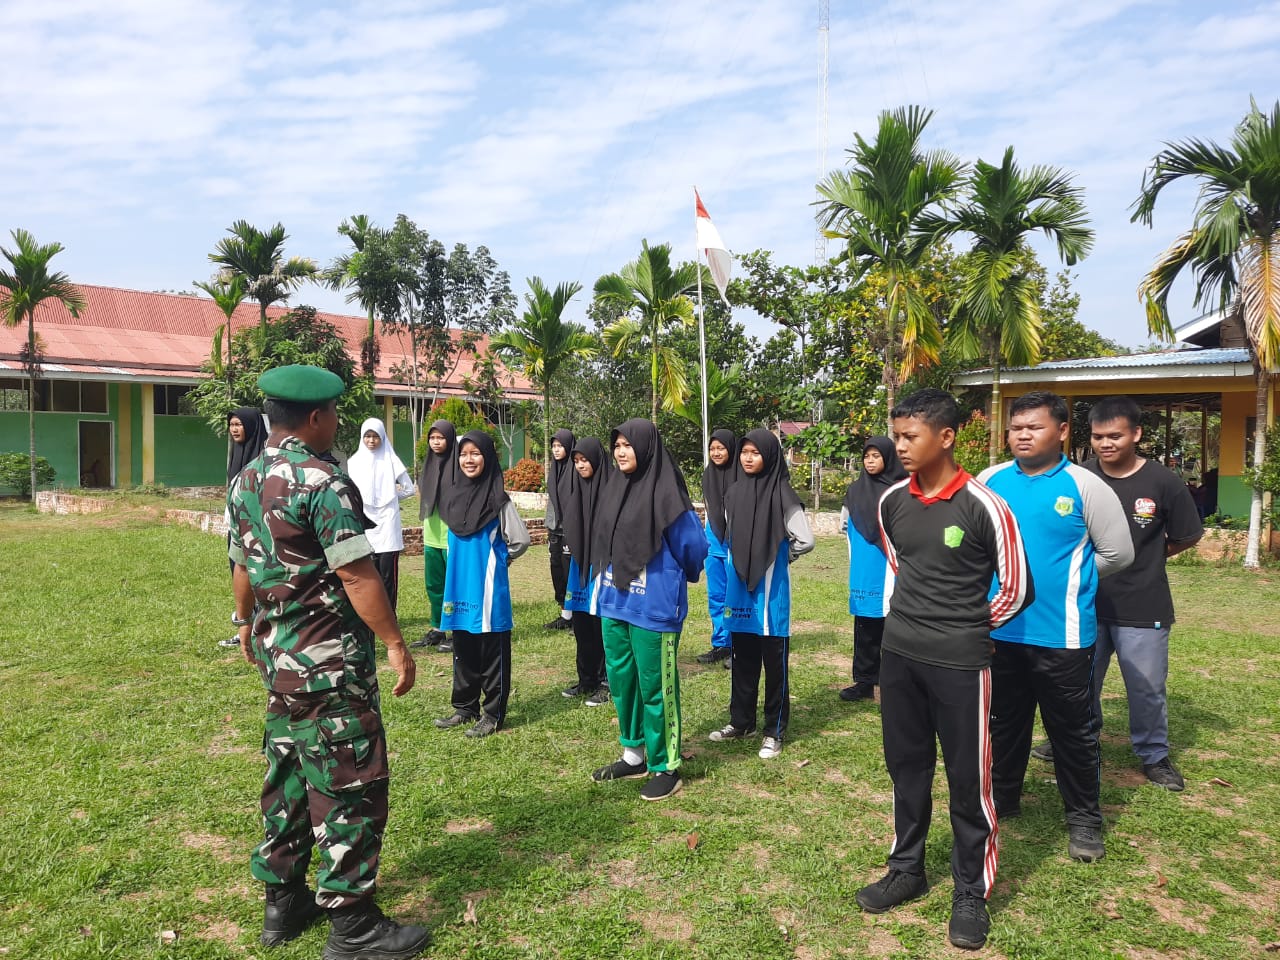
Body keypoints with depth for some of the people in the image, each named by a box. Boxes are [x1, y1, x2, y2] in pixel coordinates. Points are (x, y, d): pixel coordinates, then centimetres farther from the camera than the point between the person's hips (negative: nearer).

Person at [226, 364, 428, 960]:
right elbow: (357, 576, -21)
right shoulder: (324, 483, -19)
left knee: (287, 776, 18)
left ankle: (282, 900, 30)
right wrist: (395, 643, -15)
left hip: (278, 658, 9)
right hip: (332, 664, -9)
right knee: (350, 786, 0)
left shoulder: (245, 483, 8)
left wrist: (247, 625, 32)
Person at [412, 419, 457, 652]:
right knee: (433, 585, 13)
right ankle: (437, 630, 24)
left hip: (453, 537, -7)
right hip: (431, 536, 7)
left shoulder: (458, 465, -9)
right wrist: (427, 514, 15)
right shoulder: (428, 463, 11)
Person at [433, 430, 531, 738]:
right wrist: (463, 561, 13)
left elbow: (520, 540, -9)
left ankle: (493, 713, 12)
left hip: (487, 586, -6)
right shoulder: (453, 496, 7)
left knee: (491, 653, 3)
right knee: (463, 652, 15)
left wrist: (497, 560, 3)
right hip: (460, 584, 6)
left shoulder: (498, 499, -11)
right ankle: (465, 707, 27)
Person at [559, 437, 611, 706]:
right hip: (580, 565, 7)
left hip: (602, 567, -7)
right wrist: (573, 553, 9)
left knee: (602, 625, -2)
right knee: (582, 625, 11)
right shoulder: (577, 489, 10)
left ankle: (606, 682, 8)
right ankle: (586, 679, 22)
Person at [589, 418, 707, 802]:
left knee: (656, 687, 3)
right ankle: (633, 755, 32)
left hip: (653, 609, -7)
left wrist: (671, 580, 7)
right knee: (620, 680, 16)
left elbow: (694, 547, -8)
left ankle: (665, 767, 17)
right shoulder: (614, 490, 6)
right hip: (614, 603, 7)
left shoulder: (666, 494, -15)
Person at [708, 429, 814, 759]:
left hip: (771, 591, -5)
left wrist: (778, 558, 0)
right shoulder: (733, 493, 6)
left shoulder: (782, 495, -11)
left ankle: (775, 731, 14)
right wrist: (740, 563, 7)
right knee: (743, 661, 15)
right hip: (739, 589, 5)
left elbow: (805, 540, -12)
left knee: (774, 662, 4)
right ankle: (741, 721, 28)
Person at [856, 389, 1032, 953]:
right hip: (898, 654, 5)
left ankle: (971, 893, 22)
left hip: (959, 662, -5)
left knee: (968, 777, 6)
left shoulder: (983, 507, -14)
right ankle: (906, 869, 33)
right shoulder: (892, 501, 2)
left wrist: (966, 630, 5)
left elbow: (1016, 589, -6)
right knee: (906, 765, 16)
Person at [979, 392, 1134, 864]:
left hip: (1061, 635, -3)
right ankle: (1002, 798, 36)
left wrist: (1070, 578, 3)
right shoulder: (990, 481, 1)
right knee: (1004, 722, 19)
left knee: (1072, 731, 10)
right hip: (999, 631, 3)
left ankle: (1084, 819, 27)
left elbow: (1117, 553, -2)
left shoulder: (1085, 486, -7)